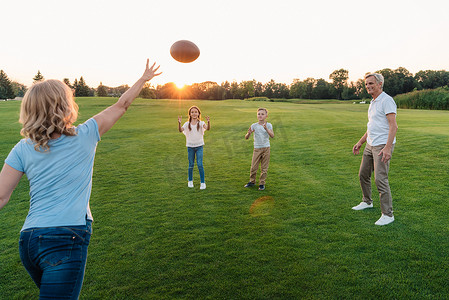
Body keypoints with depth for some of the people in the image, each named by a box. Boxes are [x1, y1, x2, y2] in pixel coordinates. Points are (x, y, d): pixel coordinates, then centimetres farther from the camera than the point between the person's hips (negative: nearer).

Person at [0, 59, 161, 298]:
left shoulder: (22, 149, 4)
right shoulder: (85, 136, -4)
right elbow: (121, 106, 8)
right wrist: (144, 79, 20)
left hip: (29, 238, 5)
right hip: (67, 237, -5)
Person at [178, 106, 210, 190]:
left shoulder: (201, 123, -4)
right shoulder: (187, 124, -1)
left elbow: (208, 128, -22)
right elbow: (180, 130, -17)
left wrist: (208, 122, -41)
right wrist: (179, 123, -34)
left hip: (199, 146, -1)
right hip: (190, 146, 1)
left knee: (200, 164, -6)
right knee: (191, 165, 10)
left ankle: (202, 182, 5)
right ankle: (190, 181, 29)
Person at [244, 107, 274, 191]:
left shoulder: (268, 125, -3)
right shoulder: (254, 126, -1)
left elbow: (272, 136, -19)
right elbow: (246, 137, -5)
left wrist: (266, 129, -35)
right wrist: (249, 133, -27)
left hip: (266, 148, -1)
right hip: (257, 149, 1)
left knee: (264, 168, 5)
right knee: (253, 167, 3)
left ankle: (262, 183, 18)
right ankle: (252, 181, 23)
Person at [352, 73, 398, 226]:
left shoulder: (387, 100, -13)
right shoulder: (373, 102, 16)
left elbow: (393, 126, -21)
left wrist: (387, 148, -29)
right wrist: (360, 142, 21)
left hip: (383, 145, -10)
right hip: (371, 144, 10)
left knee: (380, 179, -11)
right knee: (363, 174, 17)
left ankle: (388, 214, -1)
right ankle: (367, 202, 36)